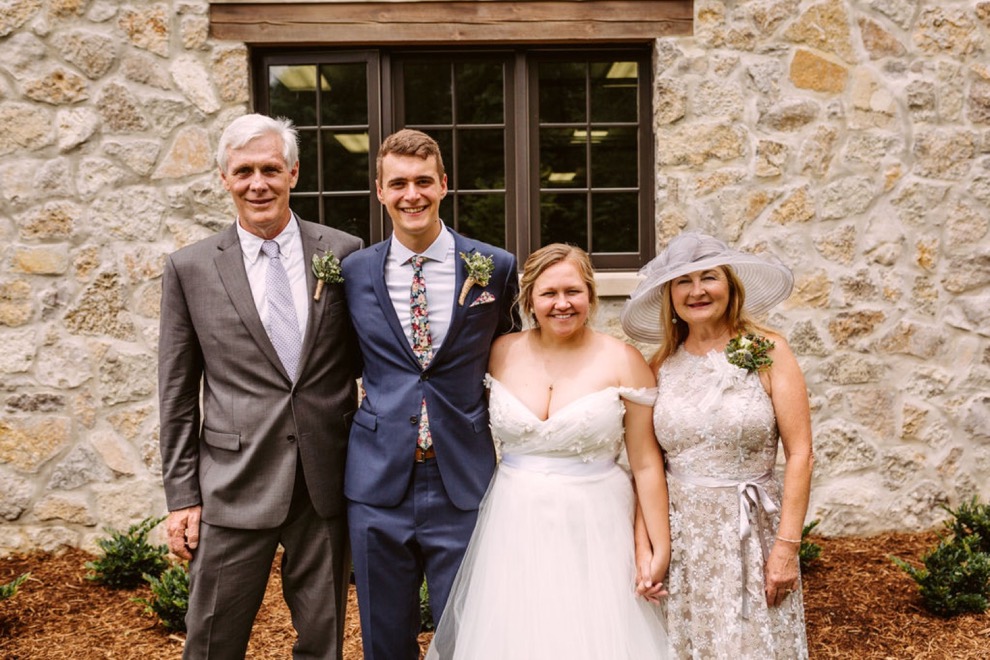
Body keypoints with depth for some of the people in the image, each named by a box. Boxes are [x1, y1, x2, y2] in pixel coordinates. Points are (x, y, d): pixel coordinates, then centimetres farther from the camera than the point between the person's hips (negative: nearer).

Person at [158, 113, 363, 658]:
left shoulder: (344, 254, 0)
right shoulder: (189, 268, 0)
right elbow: (178, 393, 3)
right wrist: (181, 496, 1)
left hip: (327, 482, 1)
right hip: (235, 488, 0)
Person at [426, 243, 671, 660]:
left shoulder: (623, 361, -6)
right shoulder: (500, 354, 1)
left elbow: (646, 463, -4)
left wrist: (661, 547, -3)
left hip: (593, 532, -2)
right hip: (514, 530, 2)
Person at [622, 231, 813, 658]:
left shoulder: (767, 352, -5)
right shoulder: (662, 366, 2)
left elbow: (799, 454, -7)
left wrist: (787, 545, -11)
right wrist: (642, 544, -4)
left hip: (750, 533, -2)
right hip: (678, 535, 2)